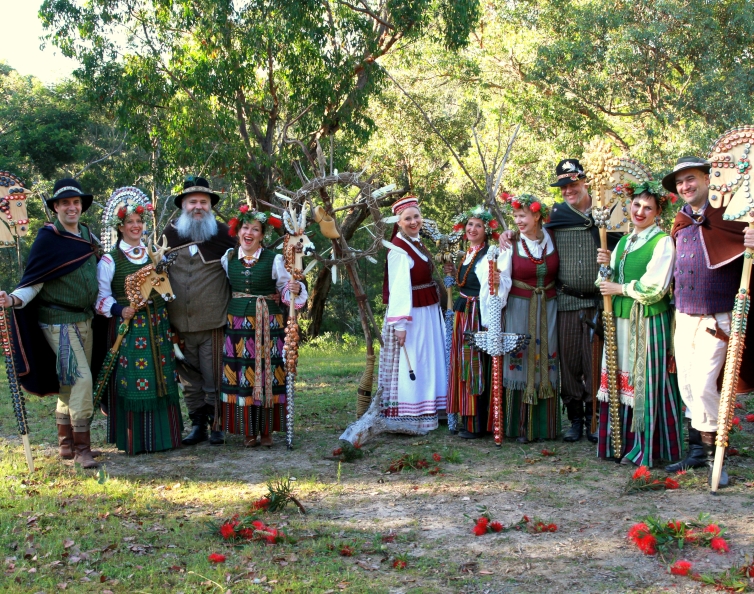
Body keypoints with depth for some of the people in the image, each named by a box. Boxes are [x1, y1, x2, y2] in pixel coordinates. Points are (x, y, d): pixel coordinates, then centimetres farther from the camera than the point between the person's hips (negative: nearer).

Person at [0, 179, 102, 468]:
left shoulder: (87, 234, 8)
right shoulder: (47, 238, -12)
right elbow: (33, 282, -14)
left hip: (85, 319, 7)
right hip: (59, 322, -7)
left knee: (68, 384, 14)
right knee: (81, 378, -15)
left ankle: (67, 444, 24)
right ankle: (81, 448, -8)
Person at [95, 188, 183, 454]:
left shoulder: (153, 254, 13)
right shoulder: (110, 260, -3)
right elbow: (101, 296, -7)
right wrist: (119, 311, -21)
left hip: (157, 326, 5)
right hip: (129, 328, -5)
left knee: (162, 379, 7)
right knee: (132, 381, -5)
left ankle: (163, 435, 17)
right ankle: (135, 440, 3)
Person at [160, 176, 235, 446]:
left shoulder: (222, 232, -1)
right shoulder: (170, 233, 8)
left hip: (213, 322, -3)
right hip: (179, 324, 3)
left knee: (214, 378, 1)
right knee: (189, 380, 10)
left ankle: (217, 425, 13)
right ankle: (197, 424, 21)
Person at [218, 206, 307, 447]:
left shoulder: (273, 260, -2)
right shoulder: (228, 258, 6)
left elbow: (286, 289, -1)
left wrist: (296, 289, -20)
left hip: (268, 325, -2)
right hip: (238, 323, 2)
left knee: (267, 375, 0)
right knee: (241, 377, 2)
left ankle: (266, 431, 10)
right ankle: (248, 431, 12)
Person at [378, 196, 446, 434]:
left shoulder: (417, 243, 12)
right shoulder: (398, 249, -17)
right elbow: (398, 288, -23)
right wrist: (399, 323, -29)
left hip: (428, 314, 10)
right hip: (411, 316, -10)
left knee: (427, 364, 15)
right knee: (409, 366, -5)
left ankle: (424, 414, 25)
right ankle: (406, 420, 1)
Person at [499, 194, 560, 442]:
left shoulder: (552, 239, -1)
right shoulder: (512, 245, -7)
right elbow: (503, 281, -11)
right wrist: (497, 282, -28)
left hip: (548, 310, 2)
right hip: (520, 310, -2)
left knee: (547, 364, 7)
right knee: (520, 364, 0)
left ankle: (546, 425, 17)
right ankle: (521, 426, 10)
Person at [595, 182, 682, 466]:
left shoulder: (663, 241, -7)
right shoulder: (624, 242, 16)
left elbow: (654, 288, -14)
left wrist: (620, 289, -8)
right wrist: (607, 265, -3)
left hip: (650, 323, -7)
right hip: (621, 322, 7)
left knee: (647, 382, -3)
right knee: (621, 380, 7)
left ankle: (647, 448, 5)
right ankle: (622, 443, 16)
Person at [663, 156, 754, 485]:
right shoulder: (680, 224, 11)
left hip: (716, 319, -6)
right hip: (683, 318, 6)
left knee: (703, 386, -12)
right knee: (687, 387, 10)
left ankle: (714, 455, 3)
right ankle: (697, 451, 21)